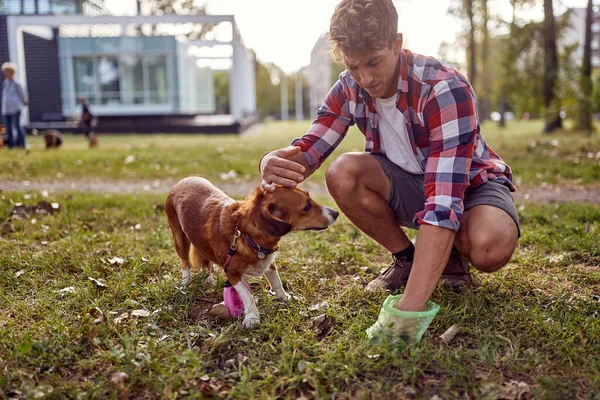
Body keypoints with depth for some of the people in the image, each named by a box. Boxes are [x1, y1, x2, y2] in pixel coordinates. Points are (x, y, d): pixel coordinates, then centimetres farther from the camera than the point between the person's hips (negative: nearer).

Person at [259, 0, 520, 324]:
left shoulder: (445, 90, -32)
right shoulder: (349, 88, -14)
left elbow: (444, 201, -41)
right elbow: (309, 150, -16)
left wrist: (411, 304, -50)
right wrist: (275, 162, -44)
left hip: (469, 182, -4)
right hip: (410, 184, 4)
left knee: (491, 246, -38)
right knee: (342, 174, -26)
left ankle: (453, 254, 1)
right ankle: (406, 258, -2)